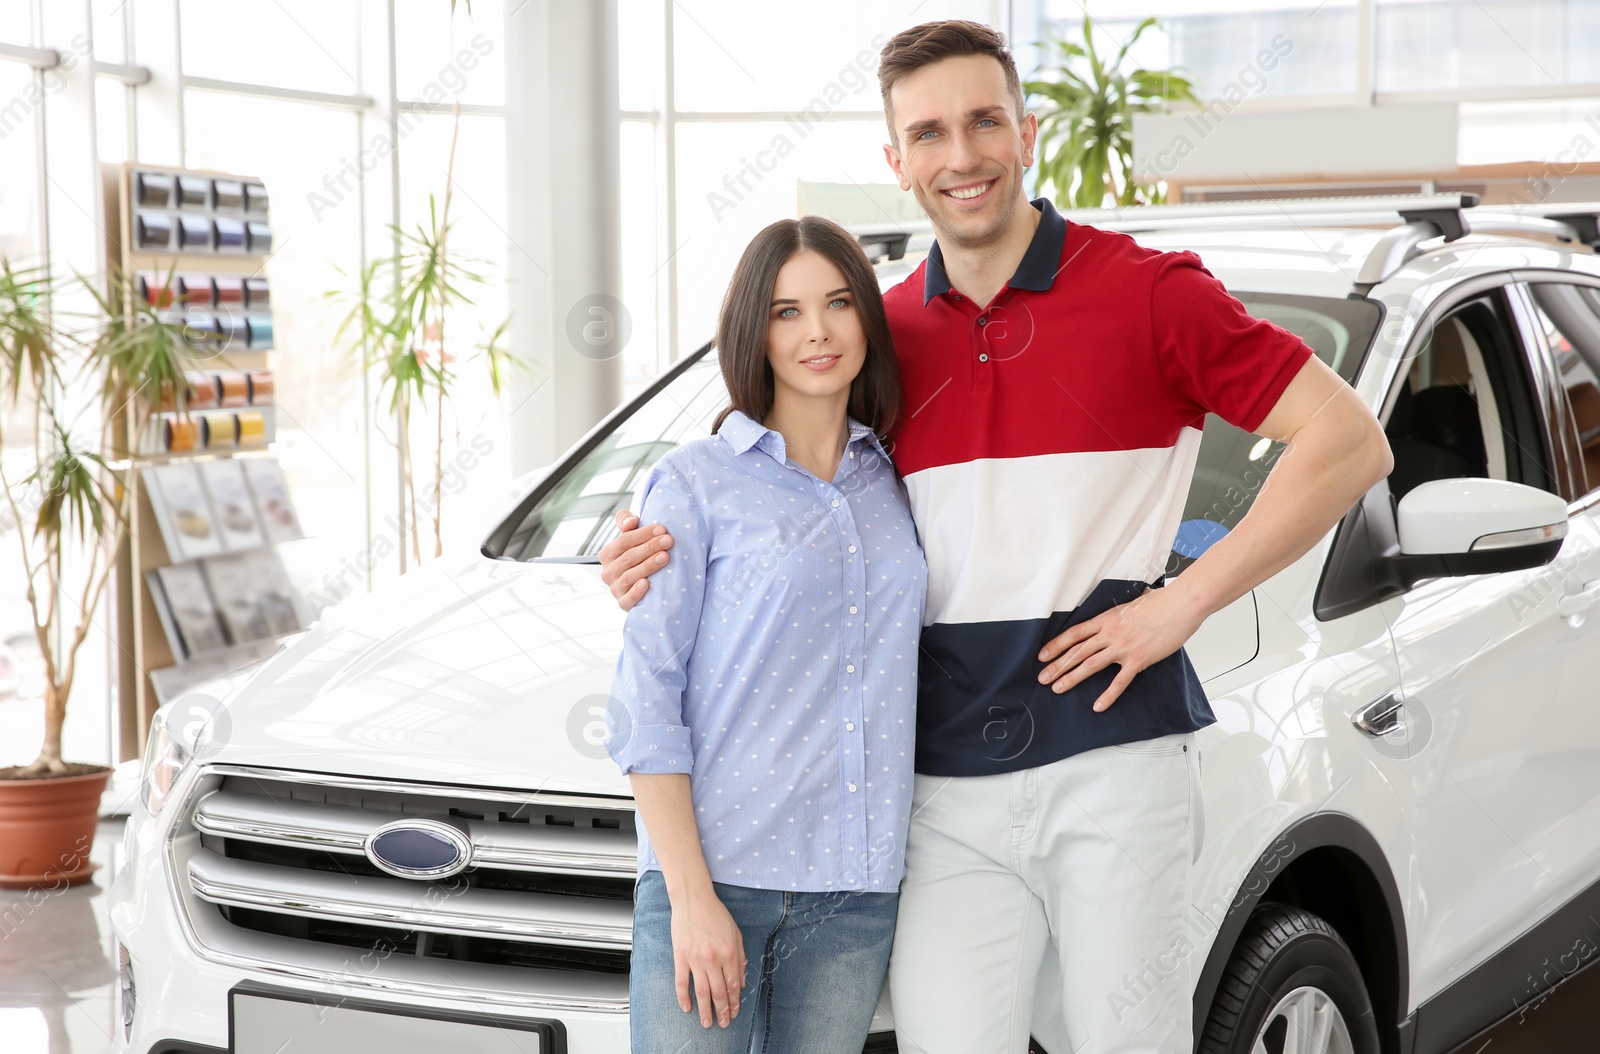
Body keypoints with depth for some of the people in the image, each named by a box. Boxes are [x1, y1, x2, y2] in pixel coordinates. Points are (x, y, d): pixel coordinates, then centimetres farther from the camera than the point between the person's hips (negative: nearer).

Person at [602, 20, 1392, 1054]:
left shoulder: (1148, 291, -1)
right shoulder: (887, 334, 11)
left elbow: (1351, 440, -5)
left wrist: (1185, 600, -10)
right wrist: (666, 562, -1)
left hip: (1112, 761, -3)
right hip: (947, 785, 3)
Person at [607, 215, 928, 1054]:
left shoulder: (895, 488, 12)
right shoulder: (694, 483, -1)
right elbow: (645, 701, -5)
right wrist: (691, 895, -12)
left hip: (855, 890, 4)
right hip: (711, 868, -4)